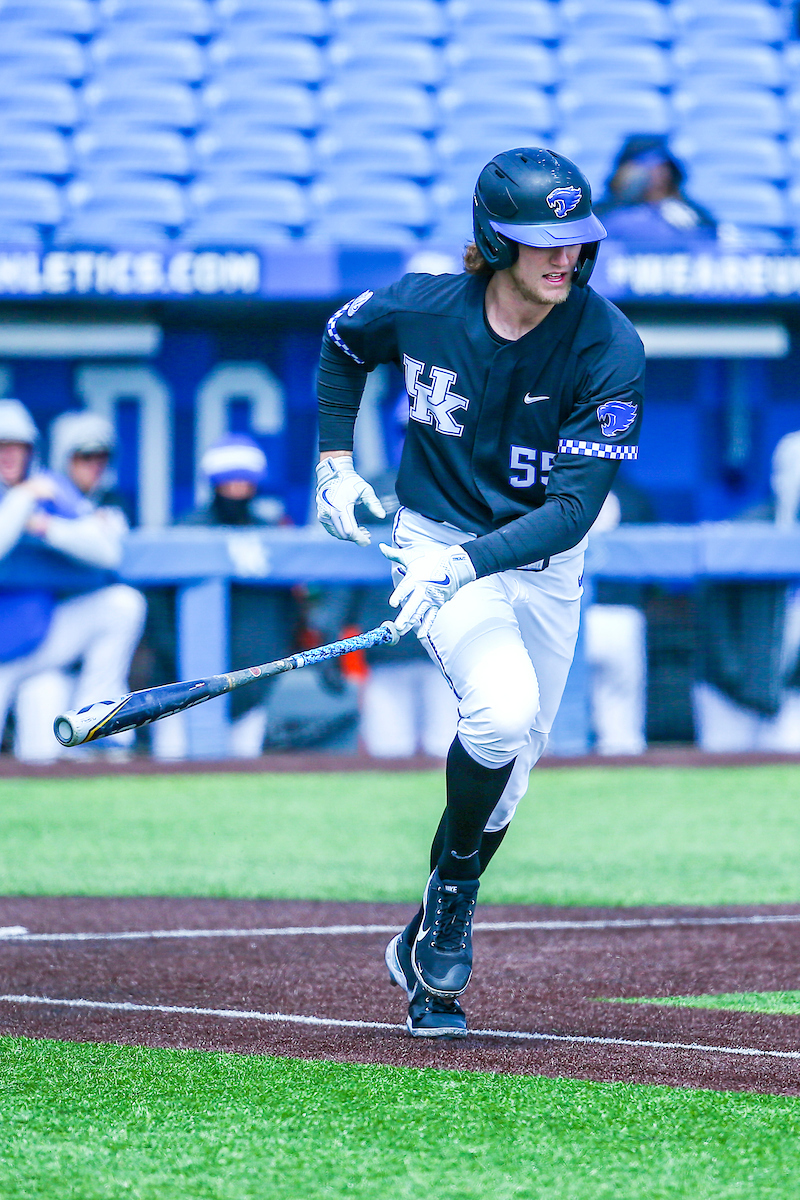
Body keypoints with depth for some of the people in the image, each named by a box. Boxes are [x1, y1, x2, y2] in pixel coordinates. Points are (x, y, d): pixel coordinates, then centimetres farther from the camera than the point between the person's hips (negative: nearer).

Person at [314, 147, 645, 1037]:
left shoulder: (609, 348, -21)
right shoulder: (420, 308, -17)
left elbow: (572, 508, -25)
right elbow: (344, 343, 9)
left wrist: (466, 565, -36)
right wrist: (333, 461, 3)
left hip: (542, 563, 2)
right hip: (436, 539, -2)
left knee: (506, 774, 7)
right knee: (504, 706, -28)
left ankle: (427, 953, 28)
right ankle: (453, 887, -4)